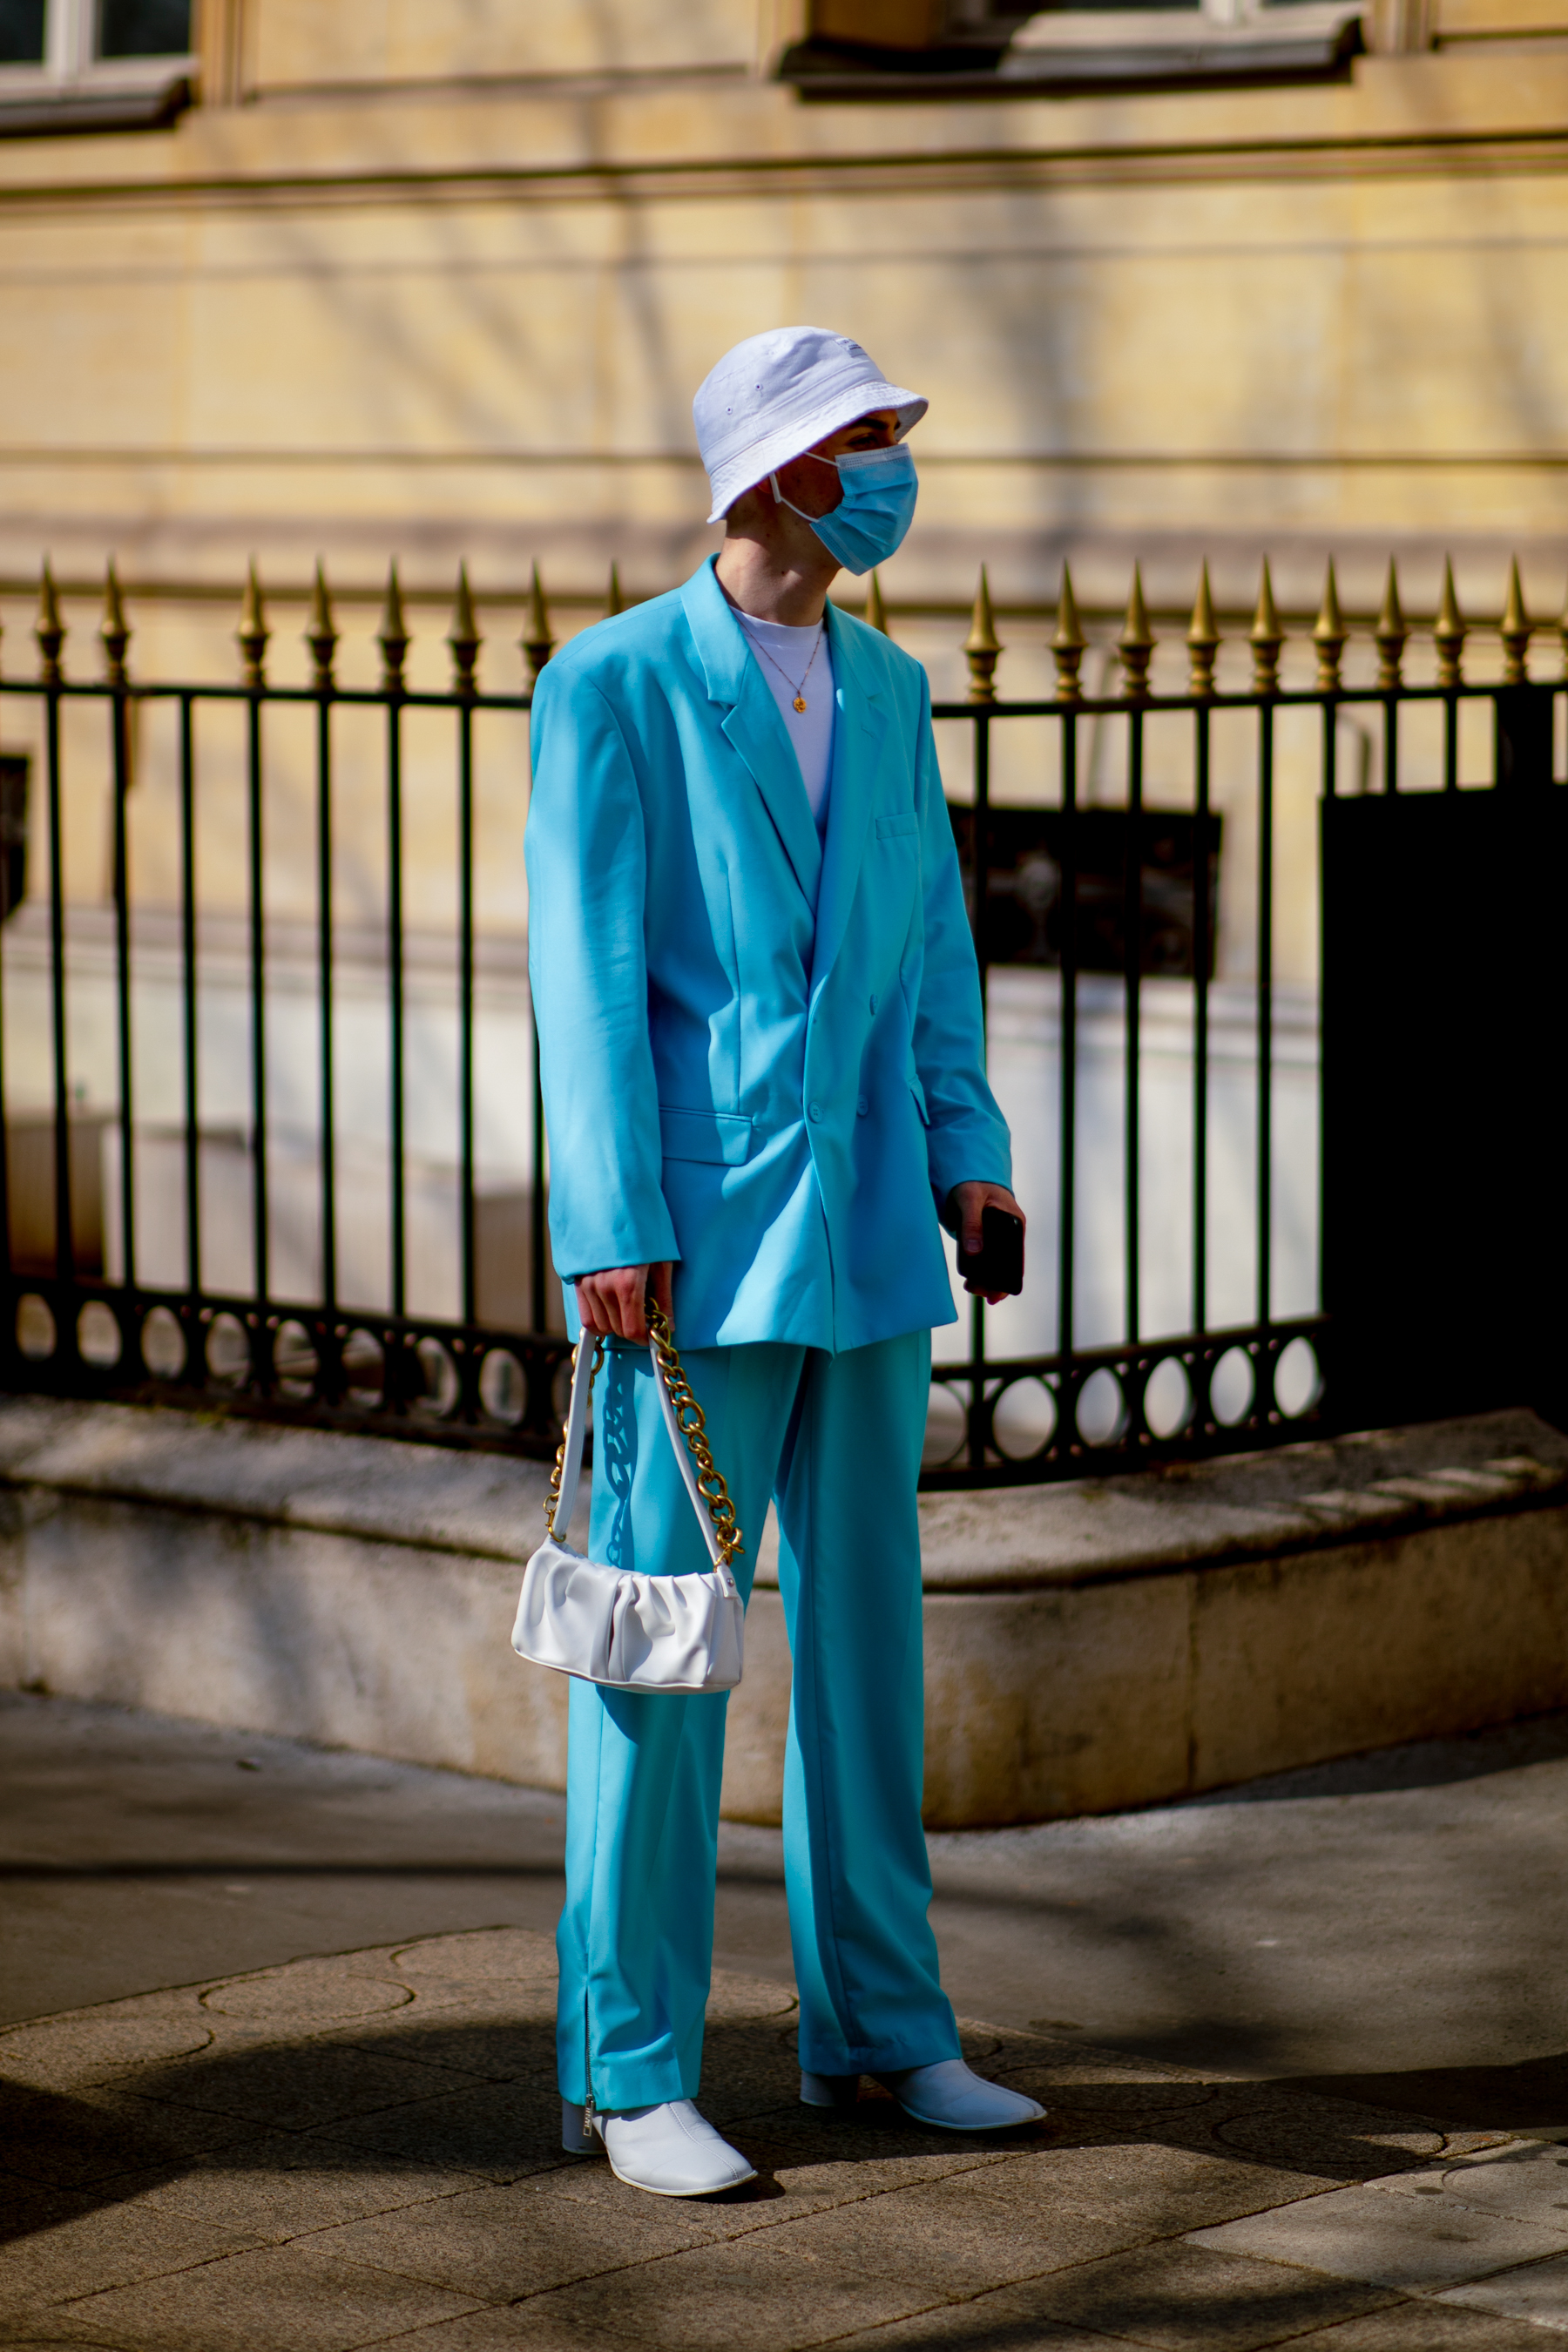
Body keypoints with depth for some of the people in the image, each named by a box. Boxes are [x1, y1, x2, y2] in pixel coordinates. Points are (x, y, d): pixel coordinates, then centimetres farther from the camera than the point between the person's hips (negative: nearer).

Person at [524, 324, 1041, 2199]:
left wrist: (968, 1148, 6)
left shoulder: (886, 688, 11)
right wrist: (615, 1235, -15)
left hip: (865, 1237, 7)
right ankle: (629, 2071, 6)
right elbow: (585, 971, -11)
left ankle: (876, 2025, 24)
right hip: (697, 1251, -6)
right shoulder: (613, 687, -8)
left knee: (865, 1625, 12)